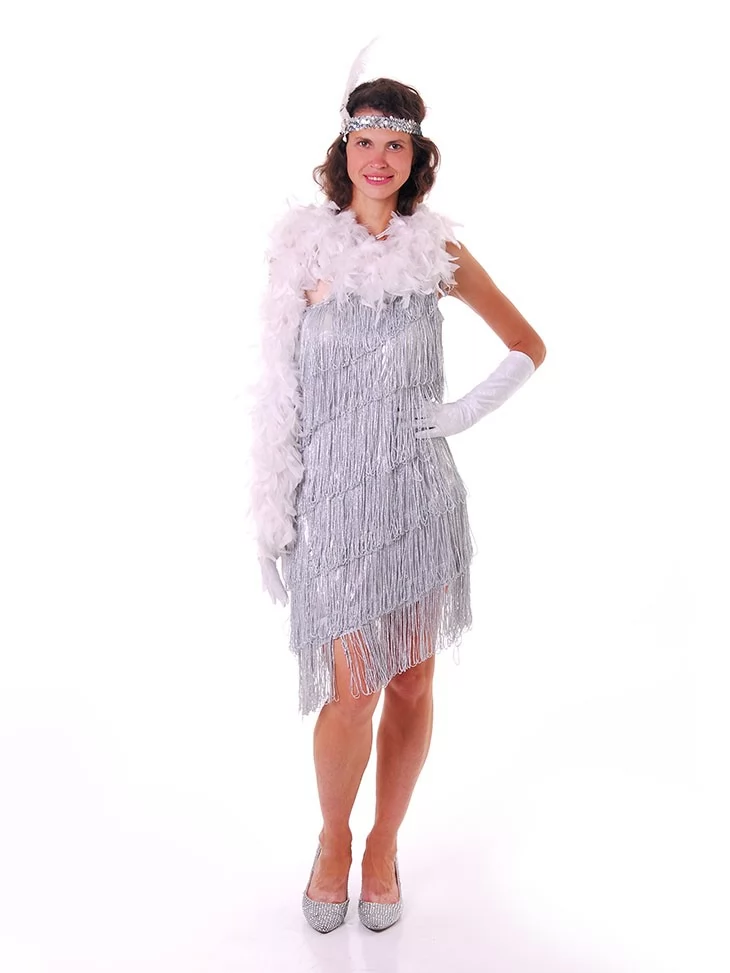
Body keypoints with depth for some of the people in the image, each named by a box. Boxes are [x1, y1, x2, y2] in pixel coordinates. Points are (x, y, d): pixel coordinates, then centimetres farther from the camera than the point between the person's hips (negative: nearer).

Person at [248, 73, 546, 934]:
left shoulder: (439, 253, 5)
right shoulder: (303, 249, 0)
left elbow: (528, 346, 14)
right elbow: (278, 389, 0)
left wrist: (467, 413, 0)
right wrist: (271, 518, -1)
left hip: (422, 491, 2)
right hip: (334, 496, -2)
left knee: (412, 684, 8)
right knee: (353, 692, -5)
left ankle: (384, 846, 32)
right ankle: (333, 839, 26)